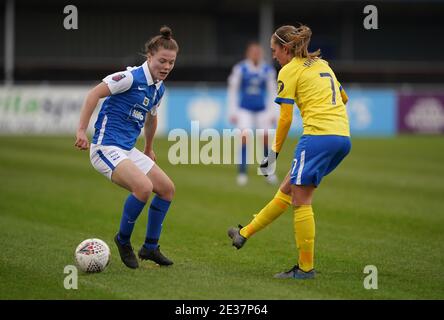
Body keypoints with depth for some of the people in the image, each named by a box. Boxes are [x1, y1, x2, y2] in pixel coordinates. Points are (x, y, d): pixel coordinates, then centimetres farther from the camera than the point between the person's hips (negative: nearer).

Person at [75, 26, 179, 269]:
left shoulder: (159, 89, 11)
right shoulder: (132, 77, -15)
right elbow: (95, 93, -19)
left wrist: (149, 149, 42)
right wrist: (81, 130, -23)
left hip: (128, 151, 9)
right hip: (106, 147, -9)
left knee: (167, 188, 8)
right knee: (143, 186, -28)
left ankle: (150, 247, 20)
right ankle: (123, 240, -5)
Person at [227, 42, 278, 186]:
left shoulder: (268, 70, 2)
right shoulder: (240, 69, -5)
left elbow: (272, 93, 9)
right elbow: (232, 91, -1)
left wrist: (272, 113, 6)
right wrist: (232, 112, -4)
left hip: (262, 110, 3)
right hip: (244, 110, -2)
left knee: (267, 137, -8)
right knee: (245, 136, -19)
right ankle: (242, 172, -13)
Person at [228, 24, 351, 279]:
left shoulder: (290, 70, -1)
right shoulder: (322, 64, 21)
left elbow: (286, 117, -2)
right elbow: (343, 98, 32)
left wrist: (276, 151, 7)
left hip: (318, 135, -8)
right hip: (343, 136, 8)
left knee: (300, 201, -2)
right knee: (288, 189, 16)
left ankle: (306, 268, -2)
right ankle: (245, 234, 27)